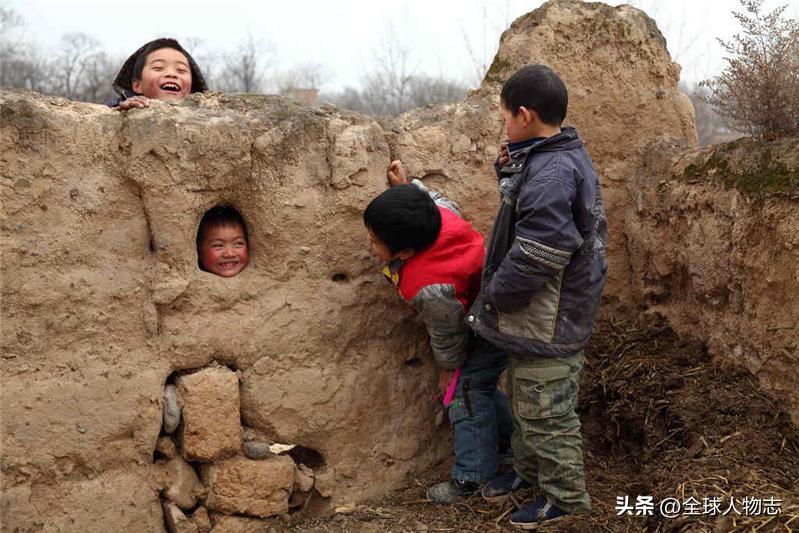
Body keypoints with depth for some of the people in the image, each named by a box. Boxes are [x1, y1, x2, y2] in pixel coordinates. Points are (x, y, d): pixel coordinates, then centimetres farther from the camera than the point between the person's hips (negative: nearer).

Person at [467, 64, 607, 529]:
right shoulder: (565, 156, 7)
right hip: (541, 316, 10)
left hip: (548, 323, -10)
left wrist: (494, 294, -14)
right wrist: (510, 169, 0)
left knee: (546, 412, 7)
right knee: (527, 401, 25)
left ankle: (565, 495, 24)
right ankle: (529, 470, 42)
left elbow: (533, 259, -29)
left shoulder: (551, 173, -27)